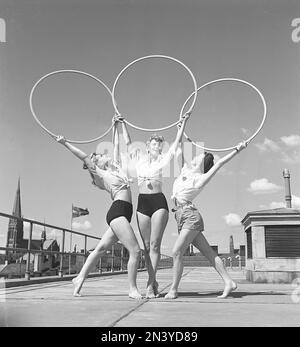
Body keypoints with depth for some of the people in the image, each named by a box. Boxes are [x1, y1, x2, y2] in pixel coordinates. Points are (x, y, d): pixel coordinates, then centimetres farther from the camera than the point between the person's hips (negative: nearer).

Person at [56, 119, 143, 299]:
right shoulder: (101, 174, 2)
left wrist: (116, 127, 32)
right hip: (118, 211, -8)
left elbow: (116, 146, 26)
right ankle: (133, 289, -5)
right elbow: (84, 157, 0)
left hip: (122, 213, 8)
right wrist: (65, 143, -2)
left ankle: (80, 278, 19)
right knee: (135, 250, -12)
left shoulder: (116, 167, 20)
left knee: (101, 249, 11)